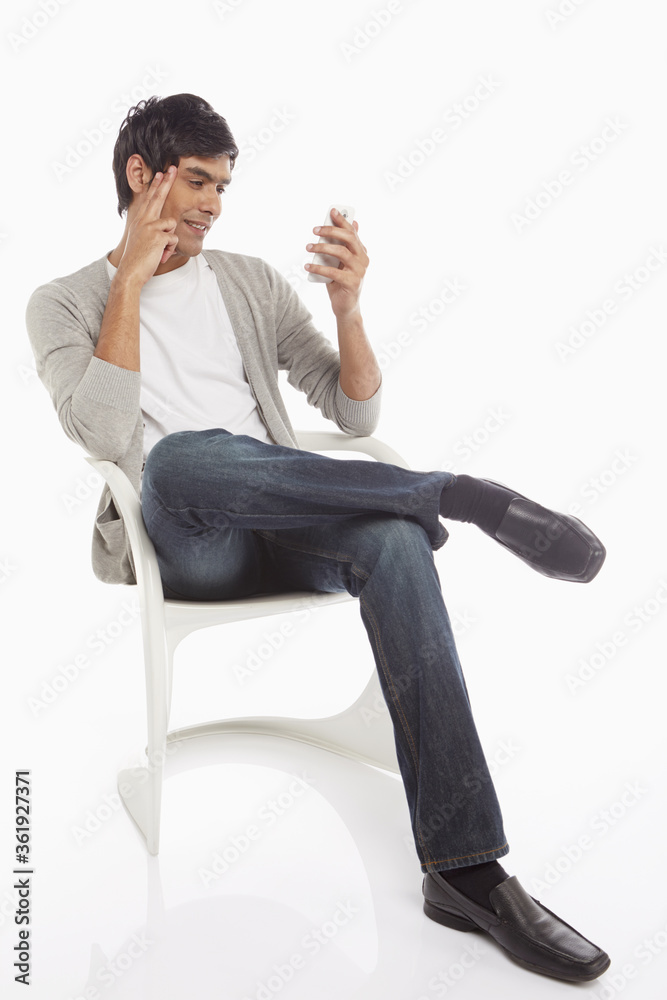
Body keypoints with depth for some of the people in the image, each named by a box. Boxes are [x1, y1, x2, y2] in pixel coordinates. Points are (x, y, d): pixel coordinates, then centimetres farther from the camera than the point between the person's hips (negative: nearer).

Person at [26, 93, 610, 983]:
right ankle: (463, 495, -27)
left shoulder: (250, 282, 20)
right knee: (181, 455, -38)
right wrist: (131, 281, -6)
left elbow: (356, 414, 13)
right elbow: (104, 433, -11)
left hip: (287, 531, 3)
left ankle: (464, 868, -30)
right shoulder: (65, 303, 11)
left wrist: (348, 307, -5)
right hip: (181, 545, -2)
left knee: (393, 537, -32)